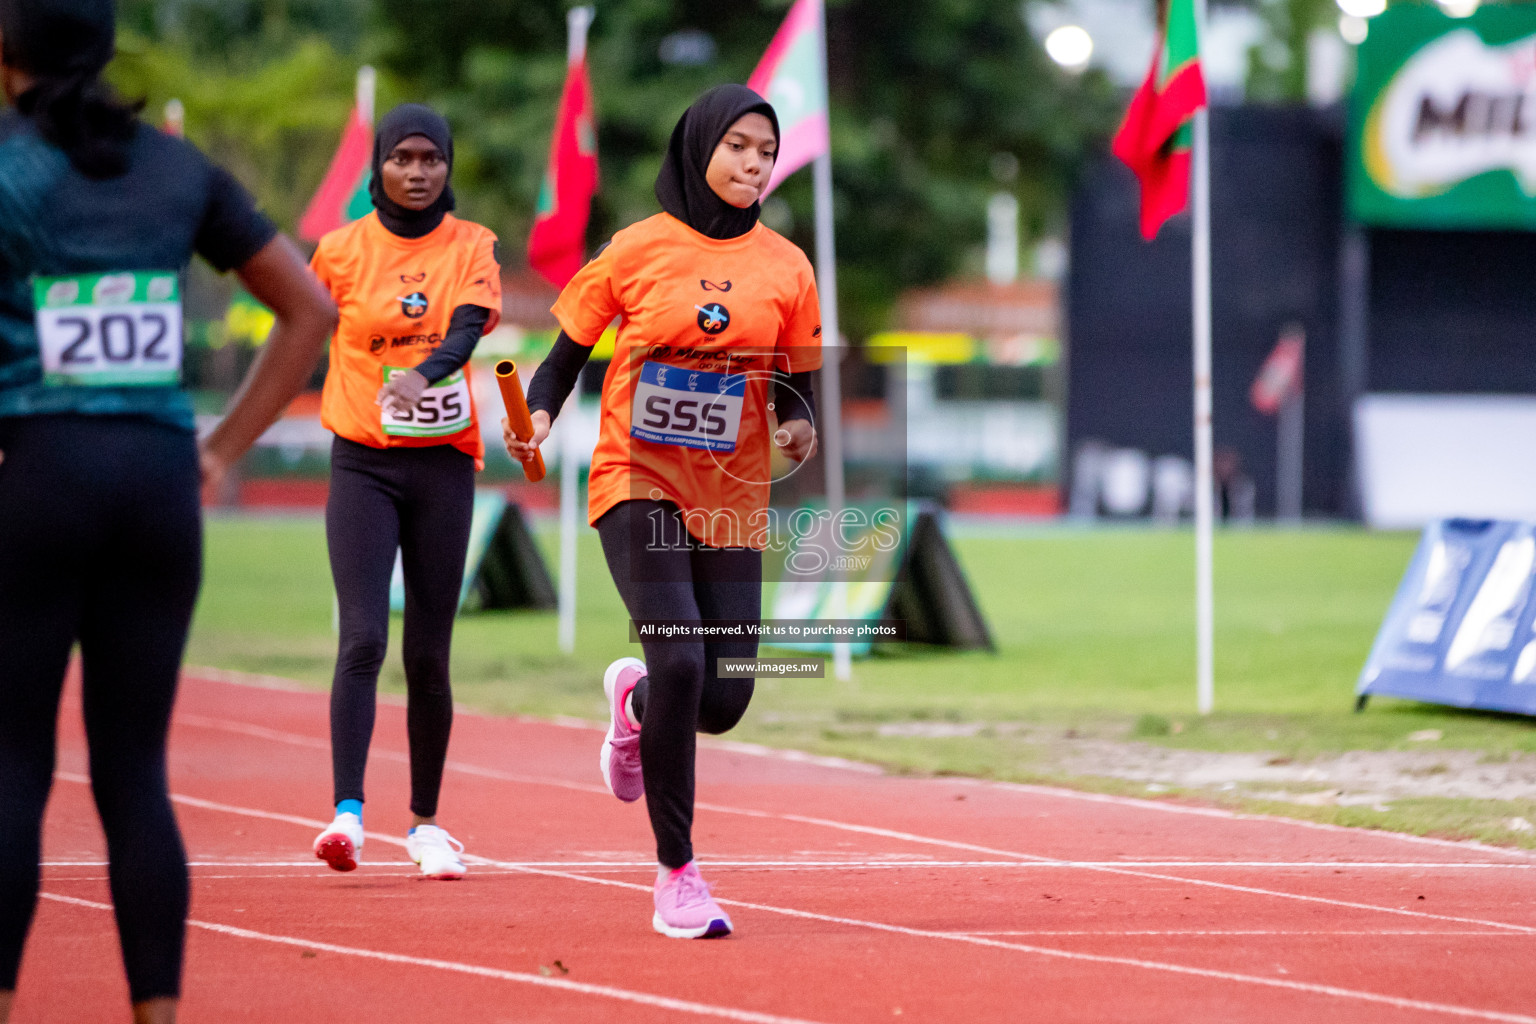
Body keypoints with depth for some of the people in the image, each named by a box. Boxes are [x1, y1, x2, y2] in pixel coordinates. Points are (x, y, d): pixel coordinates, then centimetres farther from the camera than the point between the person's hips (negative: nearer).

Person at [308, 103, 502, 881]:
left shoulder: (473, 247, 1)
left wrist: (424, 376, -36)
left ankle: (425, 823, 18)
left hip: (443, 466, 1)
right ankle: (347, 812, -23)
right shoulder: (342, 250, 1)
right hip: (363, 466, -1)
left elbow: (467, 328, -17)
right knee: (363, 639, -16)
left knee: (429, 654, 5)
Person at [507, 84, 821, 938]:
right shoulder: (637, 250, -2)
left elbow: (797, 386, 11)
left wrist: (803, 425, -12)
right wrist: (539, 415, -13)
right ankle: (677, 874, -8)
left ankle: (635, 698, 36)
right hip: (639, 483, -3)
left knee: (724, 700, -3)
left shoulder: (786, 268, 4)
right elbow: (568, 353, 6)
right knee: (680, 660, -21)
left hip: (732, 501, 3)